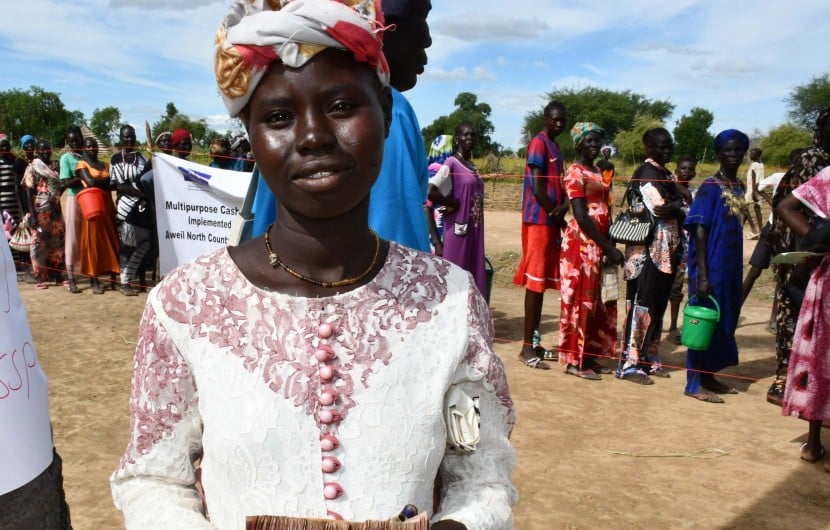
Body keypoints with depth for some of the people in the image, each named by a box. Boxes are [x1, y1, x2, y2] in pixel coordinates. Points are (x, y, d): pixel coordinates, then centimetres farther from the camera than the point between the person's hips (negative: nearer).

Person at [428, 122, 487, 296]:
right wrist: (454, 204, -11)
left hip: (474, 231, 8)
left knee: (472, 278, 11)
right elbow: (430, 192, -24)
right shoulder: (451, 164, -11)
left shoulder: (472, 166, 15)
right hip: (458, 230, -8)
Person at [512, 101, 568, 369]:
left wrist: (563, 207, -6)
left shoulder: (555, 147, 20)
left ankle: (535, 343, 17)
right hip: (538, 222, -9)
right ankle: (527, 347, -2)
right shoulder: (538, 143, -8)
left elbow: (560, 185, 15)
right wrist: (558, 217, -9)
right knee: (534, 282, -7)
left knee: (543, 282, 10)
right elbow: (537, 188, -16)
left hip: (551, 223, 9)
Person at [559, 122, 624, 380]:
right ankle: (574, 360, 4)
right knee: (580, 300, -4)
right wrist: (609, 247, -18)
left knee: (598, 301, 11)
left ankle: (589, 356, 20)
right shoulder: (575, 173, -10)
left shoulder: (598, 172, 18)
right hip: (582, 243, -9)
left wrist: (609, 246, 8)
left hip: (599, 244, 9)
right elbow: (581, 216, -18)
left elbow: (603, 211, 17)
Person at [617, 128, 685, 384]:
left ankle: (649, 358, 23)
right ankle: (629, 363, 0)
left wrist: (674, 207, -4)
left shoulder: (666, 175, 18)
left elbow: (676, 207, 16)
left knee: (657, 307, 13)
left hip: (666, 252, 9)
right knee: (642, 306, -6)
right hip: (649, 252, -9)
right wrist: (679, 207, -4)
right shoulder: (646, 173, -9)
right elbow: (659, 208, -20)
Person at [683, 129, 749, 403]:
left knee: (725, 321, 13)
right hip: (711, 266, -8)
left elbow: (735, 227, 14)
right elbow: (699, 231, -16)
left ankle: (709, 376, 26)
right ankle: (695, 383, 8)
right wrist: (702, 274, -21)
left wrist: (738, 270, 14)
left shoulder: (740, 187, 11)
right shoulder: (710, 187, -11)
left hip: (732, 266, 8)